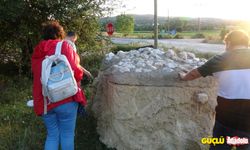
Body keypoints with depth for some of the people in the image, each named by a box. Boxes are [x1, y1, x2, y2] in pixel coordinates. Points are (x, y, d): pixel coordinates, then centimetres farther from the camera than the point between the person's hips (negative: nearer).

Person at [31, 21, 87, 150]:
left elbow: (38, 75, 14)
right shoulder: (64, 46, -6)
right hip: (65, 98, -5)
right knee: (67, 134, 9)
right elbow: (75, 71, -14)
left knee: (52, 135, 18)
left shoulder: (37, 52, 12)